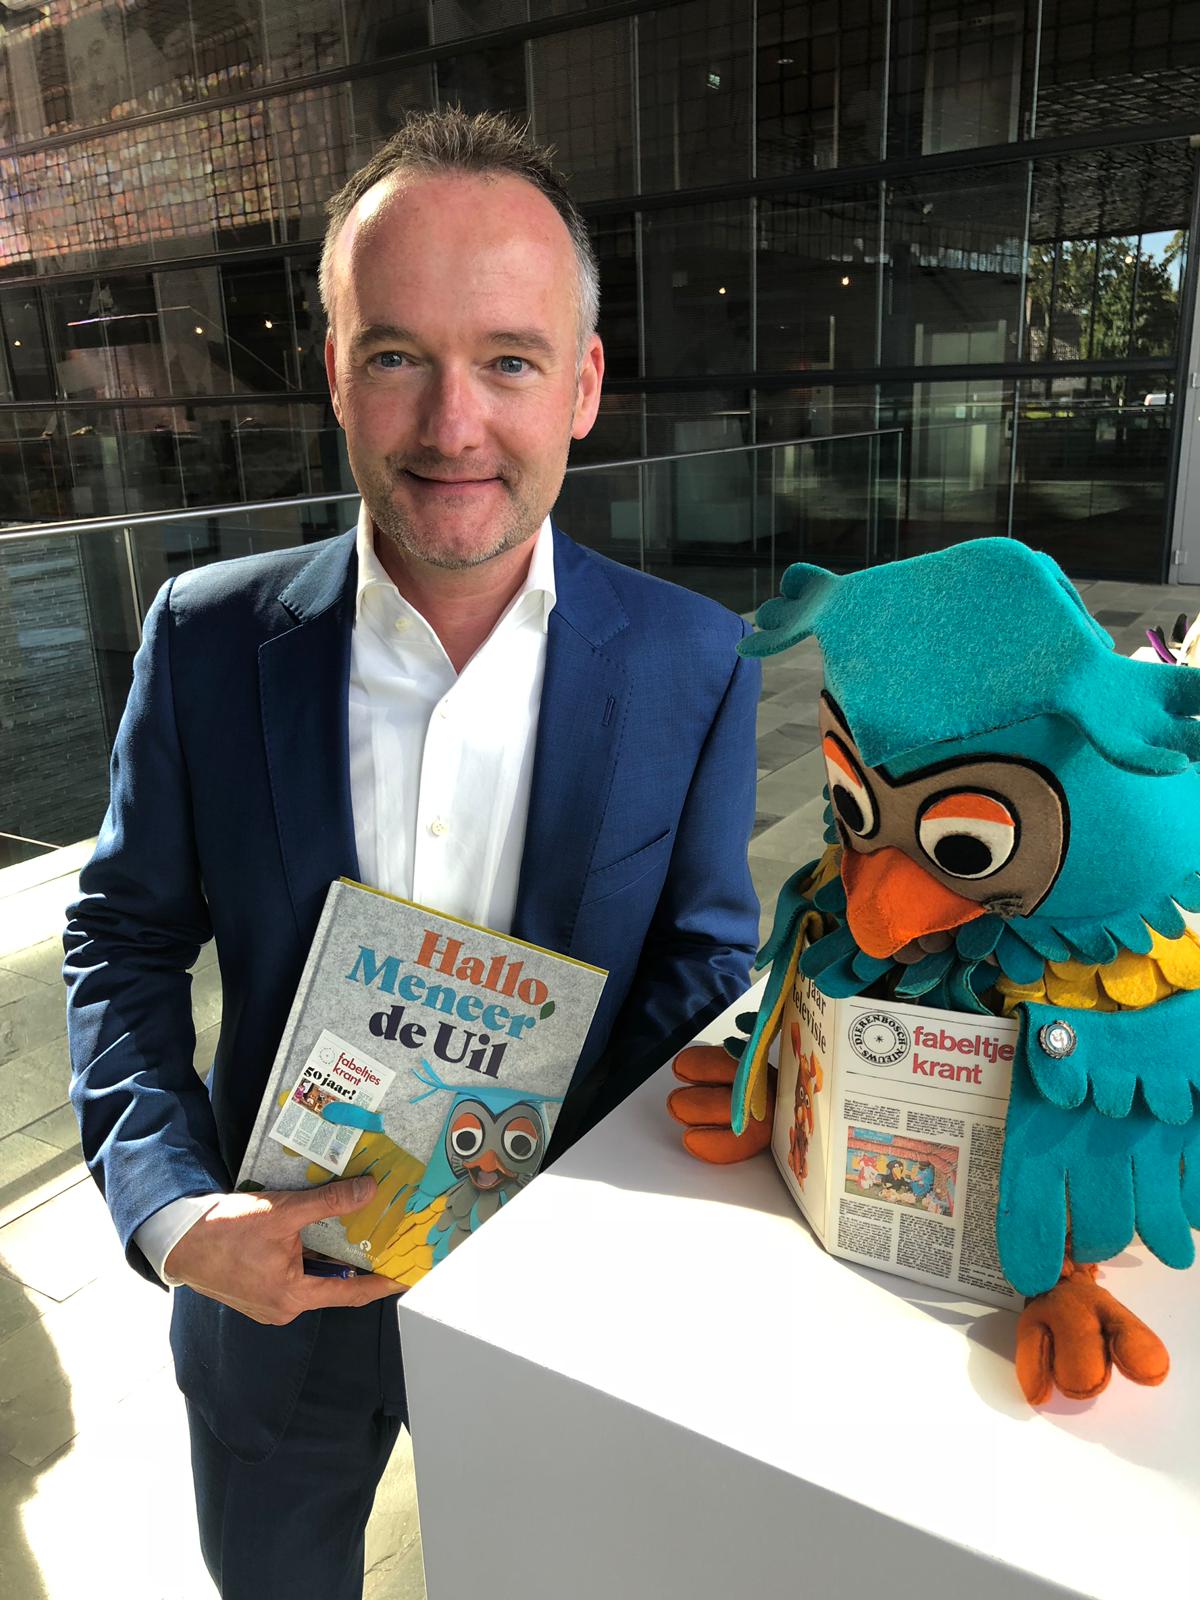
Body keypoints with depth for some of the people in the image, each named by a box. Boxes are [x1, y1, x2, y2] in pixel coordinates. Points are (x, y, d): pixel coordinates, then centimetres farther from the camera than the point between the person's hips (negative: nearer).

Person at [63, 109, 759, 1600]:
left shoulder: (693, 665, -16)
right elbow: (125, 935, -5)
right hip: (277, 1289, 1)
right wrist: (172, 1210, -18)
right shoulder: (207, 638, -14)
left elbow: (702, 958, -6)